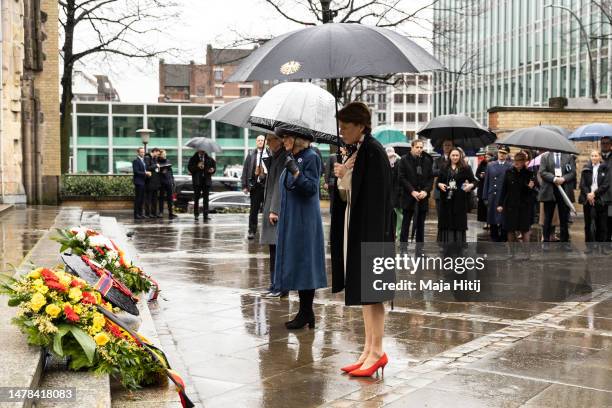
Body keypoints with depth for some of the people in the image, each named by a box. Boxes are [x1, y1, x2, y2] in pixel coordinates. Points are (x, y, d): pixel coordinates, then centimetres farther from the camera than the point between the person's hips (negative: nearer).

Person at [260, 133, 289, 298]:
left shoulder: (284, 157, -11)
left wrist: (274, 210, -20)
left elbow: (280, 184, -17)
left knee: (278, 248, -8)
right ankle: (275, 284, 19)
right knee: (273, 249, 12)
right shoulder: (273, 158, 17)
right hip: (270, 207, 9)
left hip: (278, 209, -9)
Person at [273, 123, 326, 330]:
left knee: (303, 263, -5)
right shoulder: (292, 158, 14)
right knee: (294, 264, 9)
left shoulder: (311, 157, -10)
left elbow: (311, 189, -16)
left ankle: (306, 313, 3)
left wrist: (296, 172, -27)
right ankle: (305, 313, 16)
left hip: (304, 221, -9)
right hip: (290, 221, 9)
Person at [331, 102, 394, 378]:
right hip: (356, 230, 10)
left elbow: (376, 197, -20)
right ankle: (369, 349, 19)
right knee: (364, 293, 12)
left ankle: (377, 351, 5)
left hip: (370, 231, -10)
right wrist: (342, 178, -1)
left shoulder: (373, 152, -14)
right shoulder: (356, 152, 14)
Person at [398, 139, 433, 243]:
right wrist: (412, 191, -13)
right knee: (406, 223, 2)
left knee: (421, 224, 7)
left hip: (423, 197, 3)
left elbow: (431, 178, 8)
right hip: (408, 197, -3)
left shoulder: (427, 161, 8)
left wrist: (426, 191, -8)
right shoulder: (404, 160, -1)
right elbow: (402, 178, -5)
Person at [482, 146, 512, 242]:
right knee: (492, 222, 9)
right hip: (492, 198, 3)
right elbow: (486, 182, 10)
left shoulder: (511, 167, 0)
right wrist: (485, 197, 5)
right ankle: (494, 240, 19)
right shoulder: (490, 165, 11)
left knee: (503, 222, -2)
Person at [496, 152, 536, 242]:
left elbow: (531, 192, 3)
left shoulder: (529, 173, -2)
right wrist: (500, 204, -1)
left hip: (524, 206, -1)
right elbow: (503, 189, 3)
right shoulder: (509, 172, 1)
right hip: (510, 205, 1)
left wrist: (530, 187, -20)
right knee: (510, 231, 8)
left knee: (525, 231, 4)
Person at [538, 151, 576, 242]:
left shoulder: (569, 157, 11)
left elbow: (573, 173, 3)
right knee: (547, 219, 4)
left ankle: (564, 240, 10)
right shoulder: (545, 157, 8)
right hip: (549, 191, -1)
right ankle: (546, 240, 10)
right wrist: (554, 178, -16)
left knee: (564, 219, 4)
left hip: (564, 191, 1)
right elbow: (542, 172, -3)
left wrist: (563, 178, -14)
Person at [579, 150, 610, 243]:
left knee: (601, 225, -1)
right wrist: (588, 194, -12)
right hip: (588, 200, 2)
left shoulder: (605, 169, 4)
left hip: (601, 200, -2)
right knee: (588, 224, 3)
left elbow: (606, 185, -4)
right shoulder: (586, 169, 11)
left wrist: (594, 193, -13)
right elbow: (582, 184, 4)